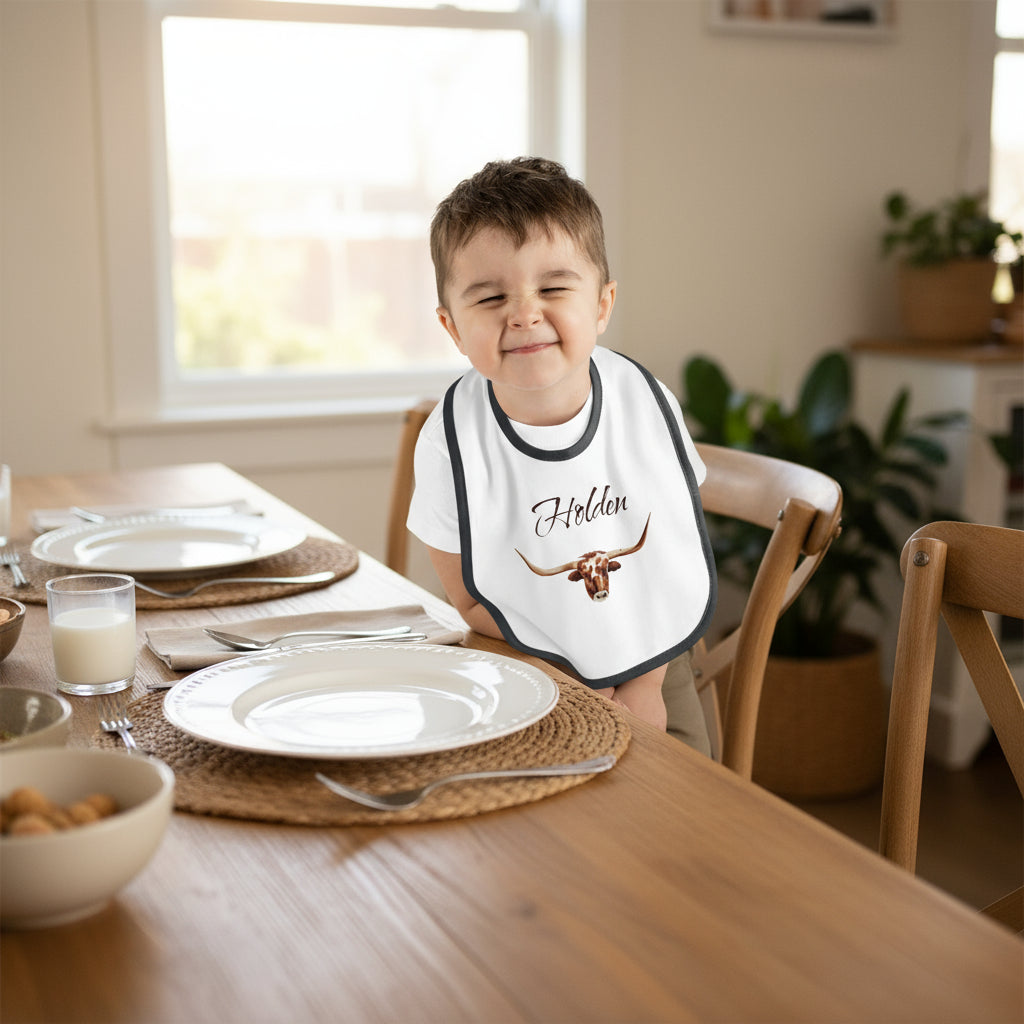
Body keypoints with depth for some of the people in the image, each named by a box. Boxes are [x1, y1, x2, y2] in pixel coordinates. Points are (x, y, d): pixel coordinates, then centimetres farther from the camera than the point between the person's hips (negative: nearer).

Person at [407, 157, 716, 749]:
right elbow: (468, 603, -9)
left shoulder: (646, 401, -13)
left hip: (657, 667, 2)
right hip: (537, 682, -2)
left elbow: (680, 541, 0)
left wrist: (648, 680, -5)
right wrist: (580, 691, -16)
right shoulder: (452, 443, -19)